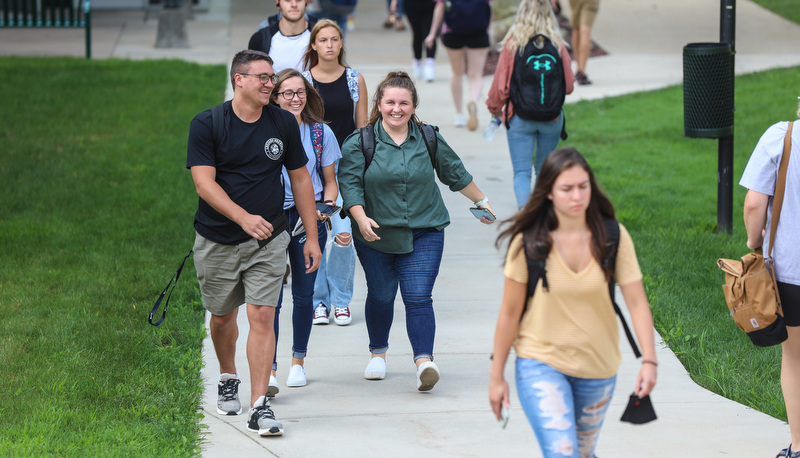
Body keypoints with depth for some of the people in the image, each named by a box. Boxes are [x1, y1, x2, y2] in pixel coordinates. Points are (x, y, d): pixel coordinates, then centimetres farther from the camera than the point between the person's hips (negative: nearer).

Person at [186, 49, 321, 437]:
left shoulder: (284, 124, 2)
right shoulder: (207, 125, -8)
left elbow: (300, 179, 11)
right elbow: (204, 183, -16)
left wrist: (312, 236, 8)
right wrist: (244, 217, -30)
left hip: (267, 241, 1)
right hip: (216, 241, -1)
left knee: (262, 317, -11)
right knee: (222, 316, 15)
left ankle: (259, 406, -11)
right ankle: (228, 378, 43)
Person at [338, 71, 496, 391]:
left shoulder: (429, 139, 3)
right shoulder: (359, 142, -4)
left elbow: (455, 173, 16)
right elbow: (349, 183, -9)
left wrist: (481, 201, 24)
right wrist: (361, 218, -24)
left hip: (424, 235, 0)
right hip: (376, 235, 0)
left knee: (418, 298, -12)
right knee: (380, 296, 12)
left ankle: (424, 362, -19)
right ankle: (378, 353, 35)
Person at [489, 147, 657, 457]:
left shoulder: (613, 237, -7)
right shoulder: (529, 243, -12)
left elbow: (636, 302, -10)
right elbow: (510, 313, -5)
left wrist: (649, 360, -23)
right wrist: (496, 376, -1)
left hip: (598, 367, 3)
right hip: (541, 363, -3)